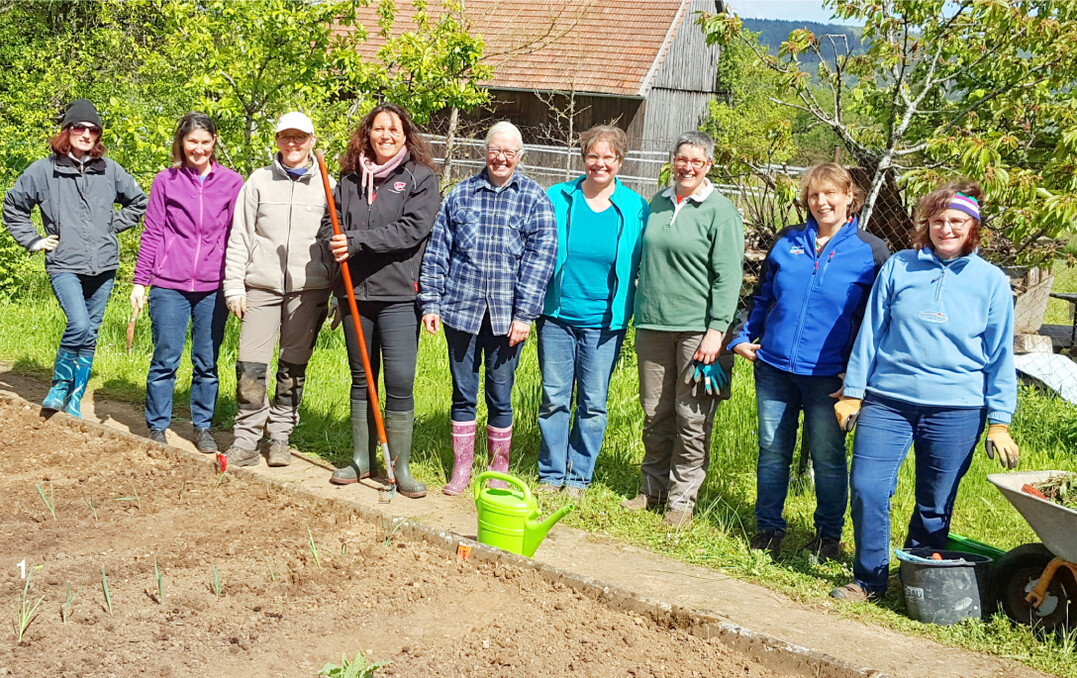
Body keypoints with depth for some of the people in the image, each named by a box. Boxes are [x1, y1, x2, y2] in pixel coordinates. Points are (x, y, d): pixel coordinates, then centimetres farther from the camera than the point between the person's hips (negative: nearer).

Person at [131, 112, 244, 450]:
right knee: (165, 360, 3)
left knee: (207, 363, 8)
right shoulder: (166, 181, 5)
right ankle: (157, 428, 16)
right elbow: (151, 235, 7)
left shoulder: (231, 182, 5)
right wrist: (139, 282, 4)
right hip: (169, 286, 0)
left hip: (213, 288, 1)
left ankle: (202, 427, 22)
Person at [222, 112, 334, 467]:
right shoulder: (259, 181, 8)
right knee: (251, 366, -5)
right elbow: (239, 237, 7)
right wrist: (234, 286, 0)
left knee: (294, 367, 6)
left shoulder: (326, 185, 7)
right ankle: (246, 439, 5)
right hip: (261, 287, 0)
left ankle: (280, 437, 19)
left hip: (309, 289, 0)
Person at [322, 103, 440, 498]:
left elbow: (412, 229, -13)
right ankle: (362, 460, 24)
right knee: (362, 378, 13)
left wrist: (357, 241, -16)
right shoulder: (350, 179, 12)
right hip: (355, 292, 4)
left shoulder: (421, 178, 0)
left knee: (400, 382, -8)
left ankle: (400, 468, 3)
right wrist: (336, 243, -13)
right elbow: (329, 224, 11)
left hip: (398, 295, -4)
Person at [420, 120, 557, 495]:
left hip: (506, 314, -1)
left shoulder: (535, 199, 1)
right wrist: (431, 303, 2)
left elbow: (540, 258, -3)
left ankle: (499, 473, 21)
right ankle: (461, 468, 21)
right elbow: (437, 250, 8)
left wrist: (524, 314, -10)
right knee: (463, 393, 8)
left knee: (500, 395, 6)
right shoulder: (460, 194, 7)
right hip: (461, 308, 2)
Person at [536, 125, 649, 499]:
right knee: (554, 398, 5)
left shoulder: (635, 209, 1)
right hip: (557, 315, 1)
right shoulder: (557, 199, 3)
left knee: (593, 403, 5)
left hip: (603, 321, 0)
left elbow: (639, 266, 7)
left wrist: (626, 312, 0)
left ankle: (579, 476, 20)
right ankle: (551, 474, 18)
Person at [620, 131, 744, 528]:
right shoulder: (658, 203, 13)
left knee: (692, 417, -1)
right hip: (653, 324, 5)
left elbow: (728, 276, -8)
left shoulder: (720, 212, -4)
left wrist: (717, 329, -15)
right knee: (654, 411, 11)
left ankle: (681, 497, 9)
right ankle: (653, 488, 24)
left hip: (696, 328, -5)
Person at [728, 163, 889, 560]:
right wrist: (743, 337, 7)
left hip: (828, 375, -3)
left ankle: (829, 536, 22)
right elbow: (762, 297, 18)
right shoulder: (787, 241, 7)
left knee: (827, 457, 6)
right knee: (772, 451, 10)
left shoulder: (871, 252, -2)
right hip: (774, 367, 3)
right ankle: (768, 528, 23)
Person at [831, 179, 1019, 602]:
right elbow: (870, 332, 9)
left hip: (957, 410, 0)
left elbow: (1000, 356, 6)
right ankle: (869, 578, 12)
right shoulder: (899, 268, 6)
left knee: (935, 507, 7)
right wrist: (852, 392, 6)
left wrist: (999, 422, 2)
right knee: (866, 488, -6)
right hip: (888, 401, 1)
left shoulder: (991, 281, 5)